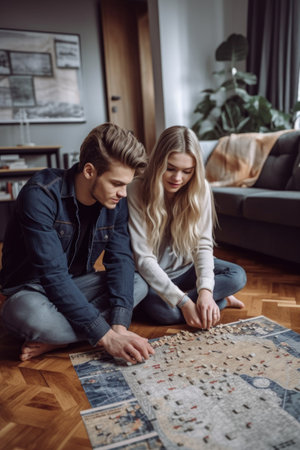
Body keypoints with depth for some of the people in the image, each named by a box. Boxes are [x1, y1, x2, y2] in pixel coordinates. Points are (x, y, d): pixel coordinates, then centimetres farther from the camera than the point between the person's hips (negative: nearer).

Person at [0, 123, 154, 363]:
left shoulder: (116, 200, -9)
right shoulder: (41, 195, -27)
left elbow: (121, 259, -15)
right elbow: (52, 275, -31)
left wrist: (119, 326, -30)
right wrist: (107, 336, -35)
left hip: (78, 284, 6)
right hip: (33, 288, -5)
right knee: (28, 314, -39)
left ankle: (56, 339, -18)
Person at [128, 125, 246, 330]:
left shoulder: (200, 189, -12)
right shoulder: (137, 191, -24)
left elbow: (203, 244, -15)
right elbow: (143, 258, -26)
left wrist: (206, 290, -33)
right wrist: (182, 301, -32)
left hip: (186, 267, 3)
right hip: (151, 275, -2)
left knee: (237, 276, -17)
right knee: (162, 311, -31)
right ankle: (221, 300, -8)